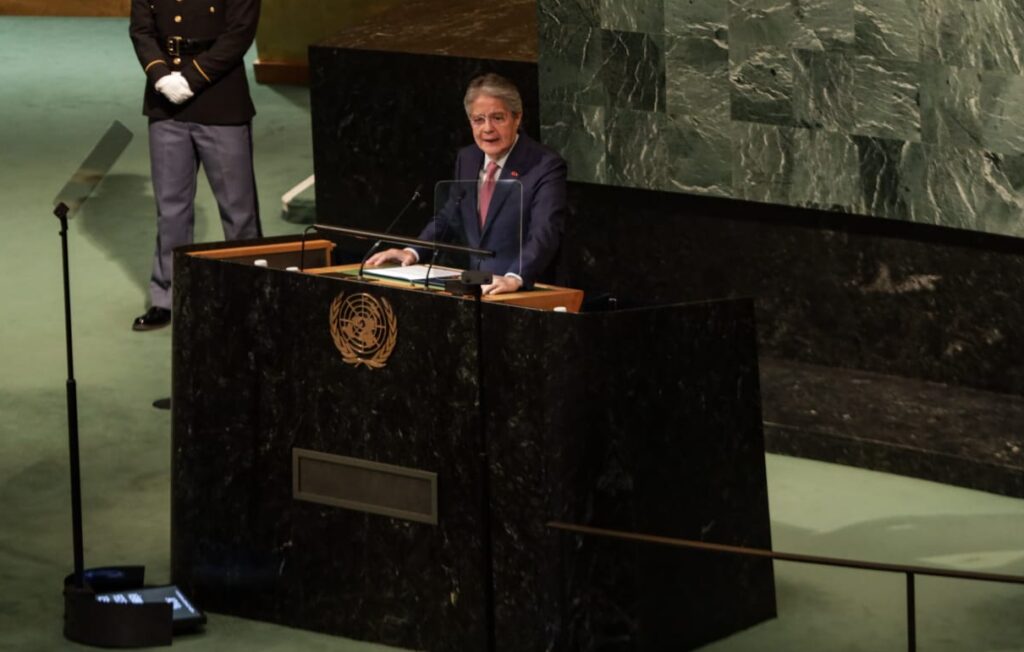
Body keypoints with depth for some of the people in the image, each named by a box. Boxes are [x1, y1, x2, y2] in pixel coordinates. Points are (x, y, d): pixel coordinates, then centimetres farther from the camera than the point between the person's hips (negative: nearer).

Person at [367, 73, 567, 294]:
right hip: (473, 288, 6)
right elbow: (449, 218, 23)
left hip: (526, 291, -6)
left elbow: (544, 234, -23)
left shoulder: (546, 166, -11)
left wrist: (514, 278, -39)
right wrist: (412, 252, 6)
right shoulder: (466, 159, 11)